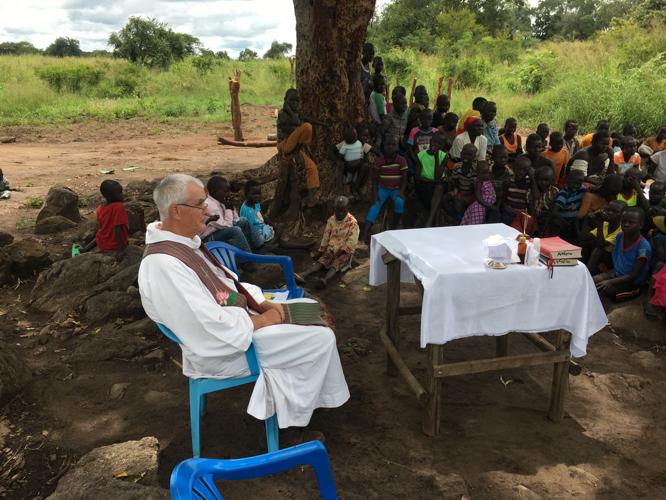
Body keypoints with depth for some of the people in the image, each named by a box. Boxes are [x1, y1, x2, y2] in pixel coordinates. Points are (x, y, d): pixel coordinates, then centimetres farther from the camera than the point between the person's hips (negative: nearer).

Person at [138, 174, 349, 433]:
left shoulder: (184, 242, 2)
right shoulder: (163, 265, -29)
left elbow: (226, 282, 13)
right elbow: (215, 329, -29)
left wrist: (263, 303, 0)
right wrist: (264, 320, -16)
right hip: (223, 351, -10)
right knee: (322, 338, -9)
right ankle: (295, 411, 14)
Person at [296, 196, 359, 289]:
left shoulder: (352, 223, -12)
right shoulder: (331, 220, 4)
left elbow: (351, 242, -15)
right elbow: (326, 236, 12)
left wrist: (338, 253, -21)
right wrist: (320, 250, 8)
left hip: (345, 251, -5)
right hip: (331, 249, 5)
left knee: (335, 264, -32)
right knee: (320, 261, -20)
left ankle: (324, 280, -61)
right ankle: (302, 276, -43)